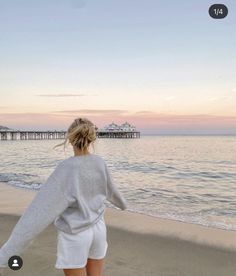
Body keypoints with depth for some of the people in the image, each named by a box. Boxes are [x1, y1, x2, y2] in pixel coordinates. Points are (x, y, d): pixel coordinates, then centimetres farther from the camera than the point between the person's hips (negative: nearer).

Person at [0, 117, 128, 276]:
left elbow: (41, 209, -28)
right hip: (98, 229, 5)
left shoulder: (67, 169, -23)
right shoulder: (100, 163, -5)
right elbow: (111, 190, 14)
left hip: (75, 236, -5)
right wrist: (122, 203, 38)